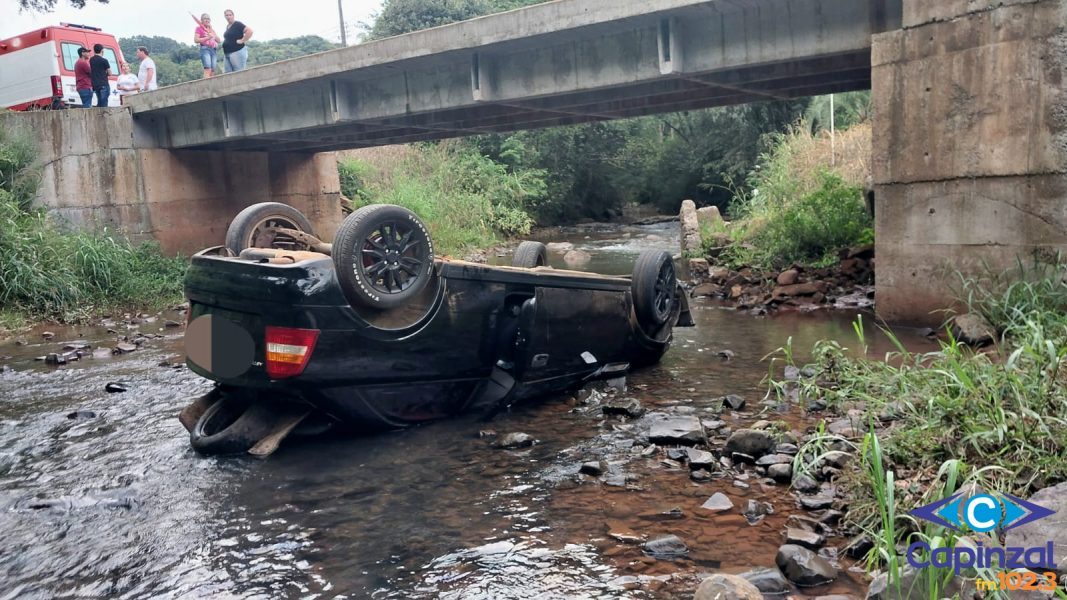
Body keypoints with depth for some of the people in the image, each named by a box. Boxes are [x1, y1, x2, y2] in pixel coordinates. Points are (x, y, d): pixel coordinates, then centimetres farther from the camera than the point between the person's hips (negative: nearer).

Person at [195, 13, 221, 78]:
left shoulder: (212, 30, 26)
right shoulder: (199, 28, 8)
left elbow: (219, 40, 15)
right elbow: (196, 40, -3)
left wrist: (211, 31, 6)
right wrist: (207, 38, -9)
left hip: (214, 50, 6)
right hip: (205, 49, -6)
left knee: (212, 71, -5)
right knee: (207, 69, -22)